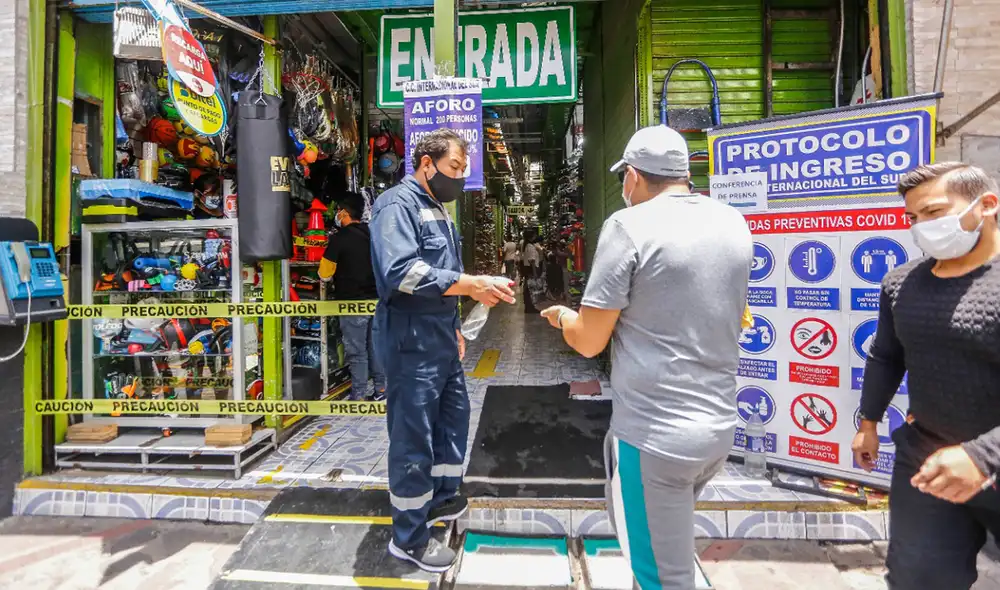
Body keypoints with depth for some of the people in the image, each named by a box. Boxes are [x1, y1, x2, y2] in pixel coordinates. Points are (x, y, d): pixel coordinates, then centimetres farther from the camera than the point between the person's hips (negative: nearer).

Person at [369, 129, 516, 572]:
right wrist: (469, 284, -28)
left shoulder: (436, 209, 17)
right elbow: (401, 271, -28)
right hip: (411, 340, -10)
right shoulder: (398, 203, -13)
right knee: (413, 436, 2)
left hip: (440, 337, 10)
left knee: (453, 416, 20)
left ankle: (442, 498, 42)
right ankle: (409, 537, 21)